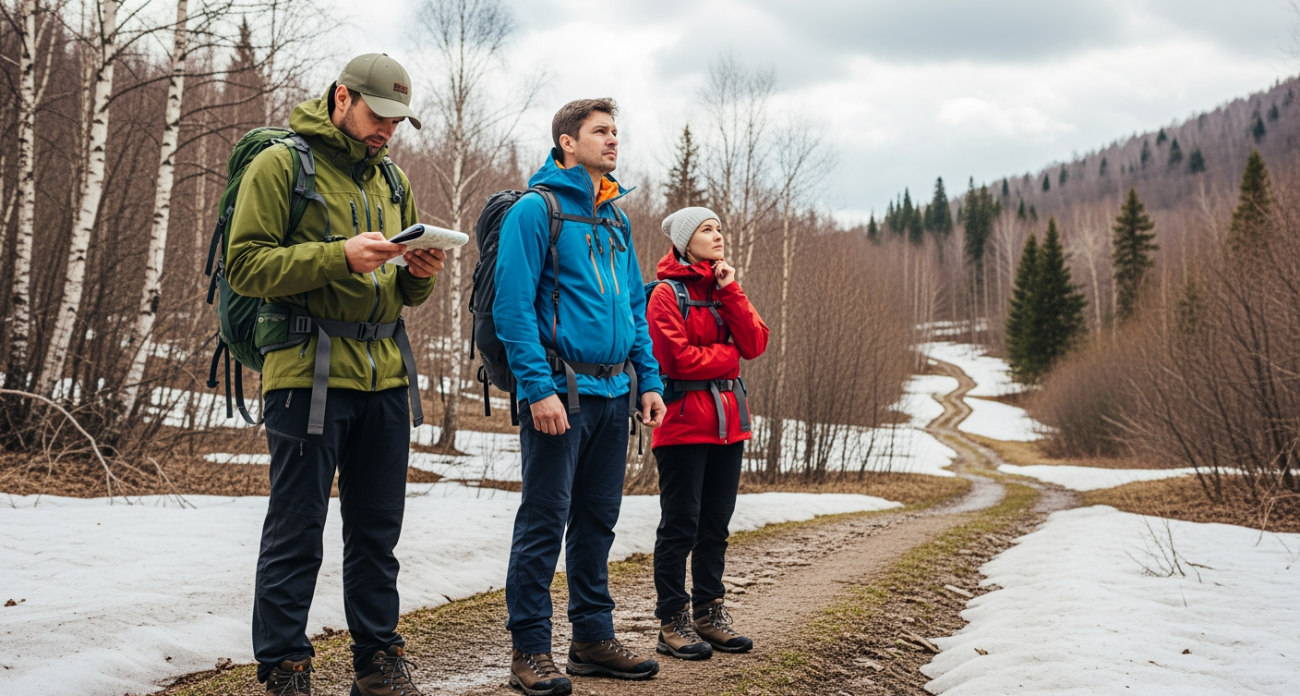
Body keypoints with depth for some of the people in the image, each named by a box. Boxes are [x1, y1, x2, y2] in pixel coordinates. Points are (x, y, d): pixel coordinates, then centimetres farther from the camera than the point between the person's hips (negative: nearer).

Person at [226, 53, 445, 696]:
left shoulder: (390, 179, 19)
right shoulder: (281, 164, -1)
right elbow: (246, 265, -10)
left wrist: (420, 273, -2)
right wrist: (339, 257, -20)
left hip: (384, 378, 6)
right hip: (307, 372, -6)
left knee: (377, 532, 11)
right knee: (295, 537, -1)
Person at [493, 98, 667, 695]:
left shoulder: (616, 219, 16)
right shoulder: (536, 209, -7)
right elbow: (512, 306, -13)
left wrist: (648, 381, 10)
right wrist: (538, 388, -20)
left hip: (614, 394, 7)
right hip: (561, 392, -7)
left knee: (598, 520, 13)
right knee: (544, 522, -2)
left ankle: (594, 636, 23)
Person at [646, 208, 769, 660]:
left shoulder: (725, 288, 16)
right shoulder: (667, 293, -5)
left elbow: (755, 344, 2)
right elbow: (678, 358, -16)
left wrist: (730, 292, -6)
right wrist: (728, 355, -3)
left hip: (727, 420, 7)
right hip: (684, 422, -7)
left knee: (715, 522, 11)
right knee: (680, 523, -3)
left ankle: (708, 613, 20)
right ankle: (672, 622, 4)